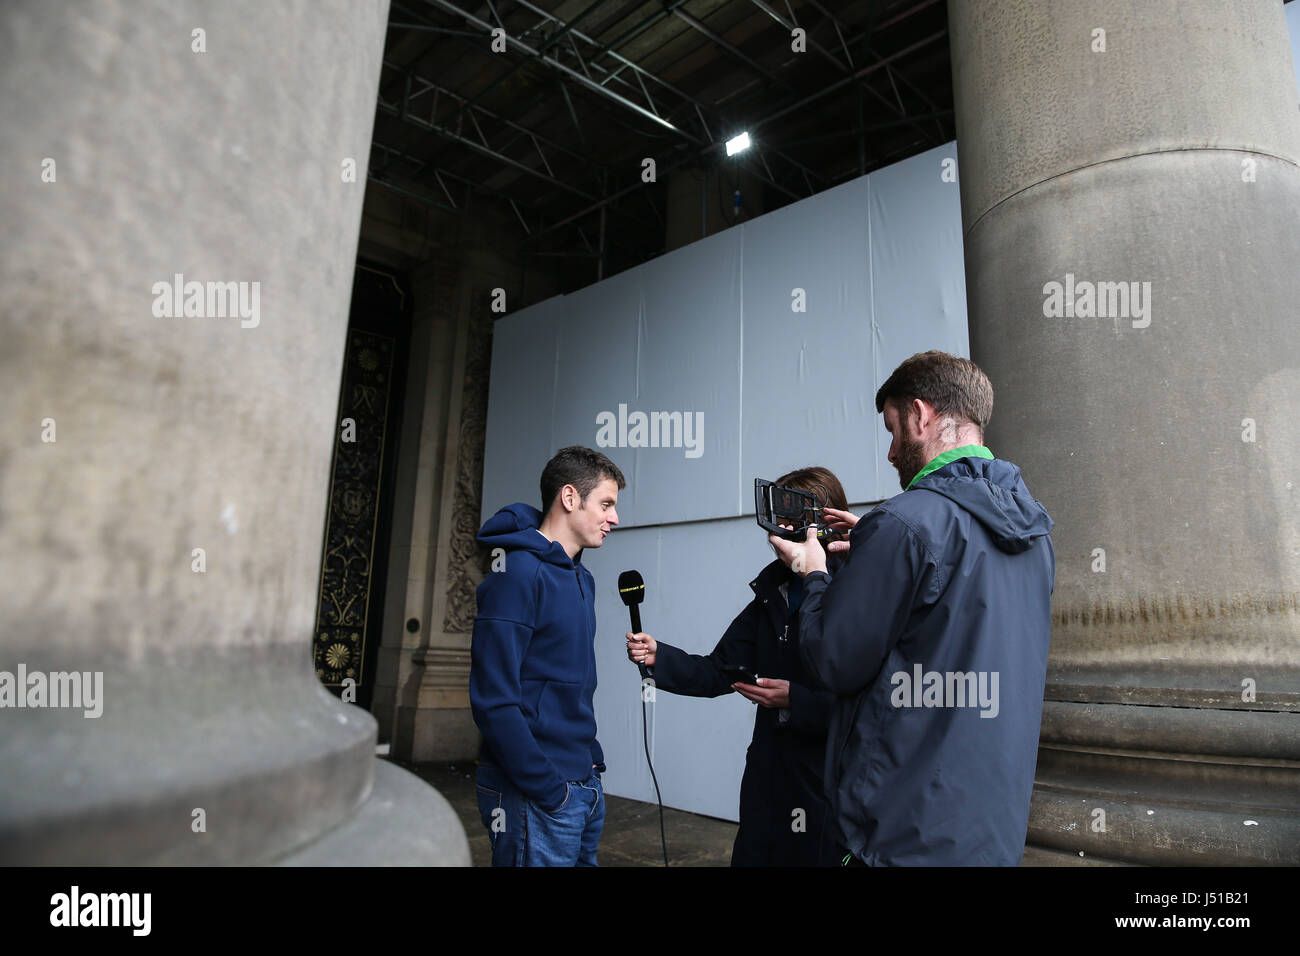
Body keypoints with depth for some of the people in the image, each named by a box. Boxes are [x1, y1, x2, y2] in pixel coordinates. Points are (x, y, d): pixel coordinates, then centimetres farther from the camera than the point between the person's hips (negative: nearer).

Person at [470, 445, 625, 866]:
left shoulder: (581, 579, 12)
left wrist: (591, 760, 10)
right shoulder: (518, 574, -16)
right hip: (536, 799, -8)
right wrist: (548, 789, -19)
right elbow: (493, 699, -21)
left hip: (586, 789, 9)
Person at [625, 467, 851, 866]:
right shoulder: (773, 596, 7)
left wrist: (795, 699, -23)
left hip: (830, 790, -6)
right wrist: (659, 658, -7)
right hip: (768, 785, 7)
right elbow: (716, 673, 7)